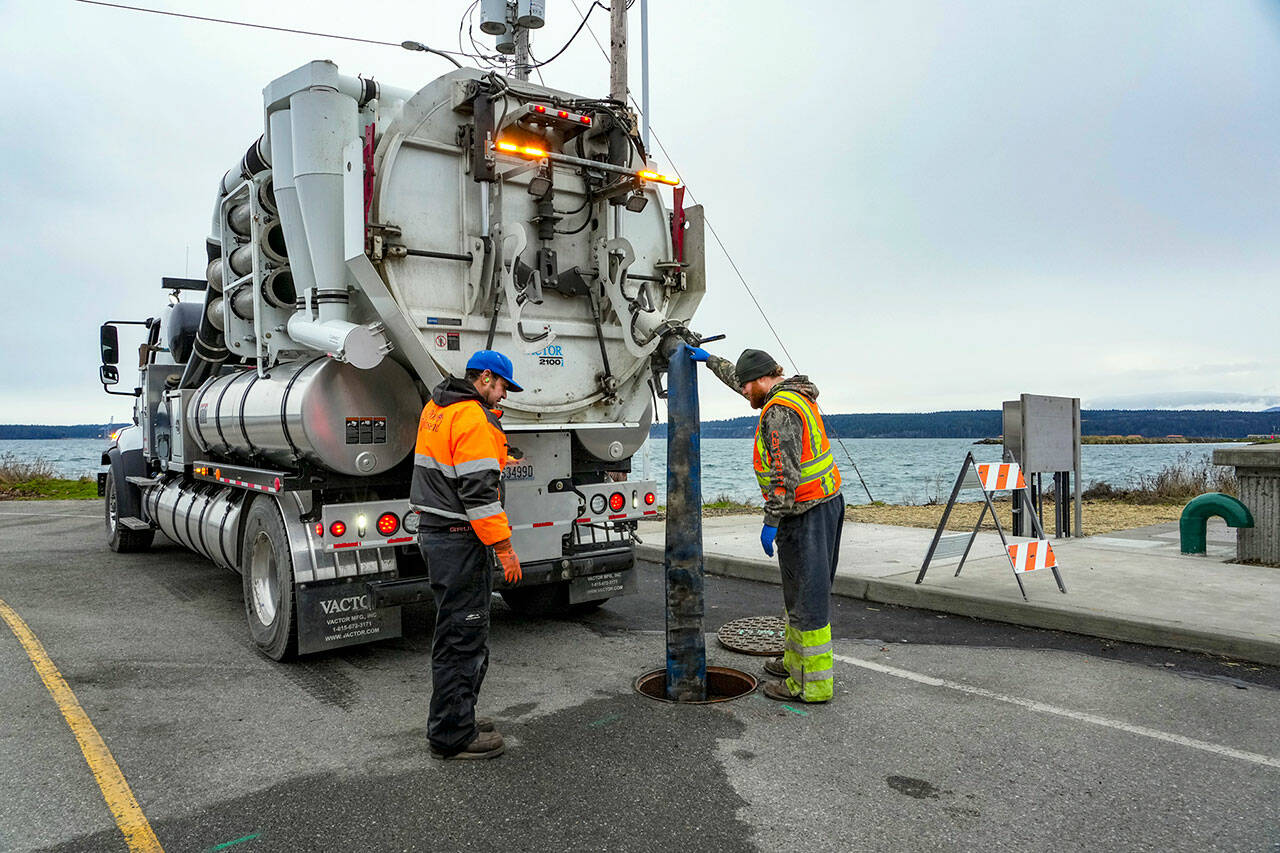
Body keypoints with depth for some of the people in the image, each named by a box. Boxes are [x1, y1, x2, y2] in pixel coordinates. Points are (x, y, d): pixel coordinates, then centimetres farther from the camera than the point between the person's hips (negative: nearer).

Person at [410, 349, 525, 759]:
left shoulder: (436, 407, 14)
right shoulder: (474, 421, -17)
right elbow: (478, 492, -23)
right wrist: (503, 545, -19)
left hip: (433, 532, 10)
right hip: (460, 540, -10)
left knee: (456, 629, 19)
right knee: (462, 633, -2)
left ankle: (455, 719, 30)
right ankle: (452, 735, 7)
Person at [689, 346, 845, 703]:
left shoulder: (779, 411, -18)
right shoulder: (796, 394, 13)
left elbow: (786, 473, -25)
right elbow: (740, 379, 30)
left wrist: (771, 521, -20)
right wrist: (709, 359, 37)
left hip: (805, 513, -11)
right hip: (827, 501, 11)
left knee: (807, 596, -4)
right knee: (804, 590, 19)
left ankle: (812, 683, 3)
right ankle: (796, 661, 32)